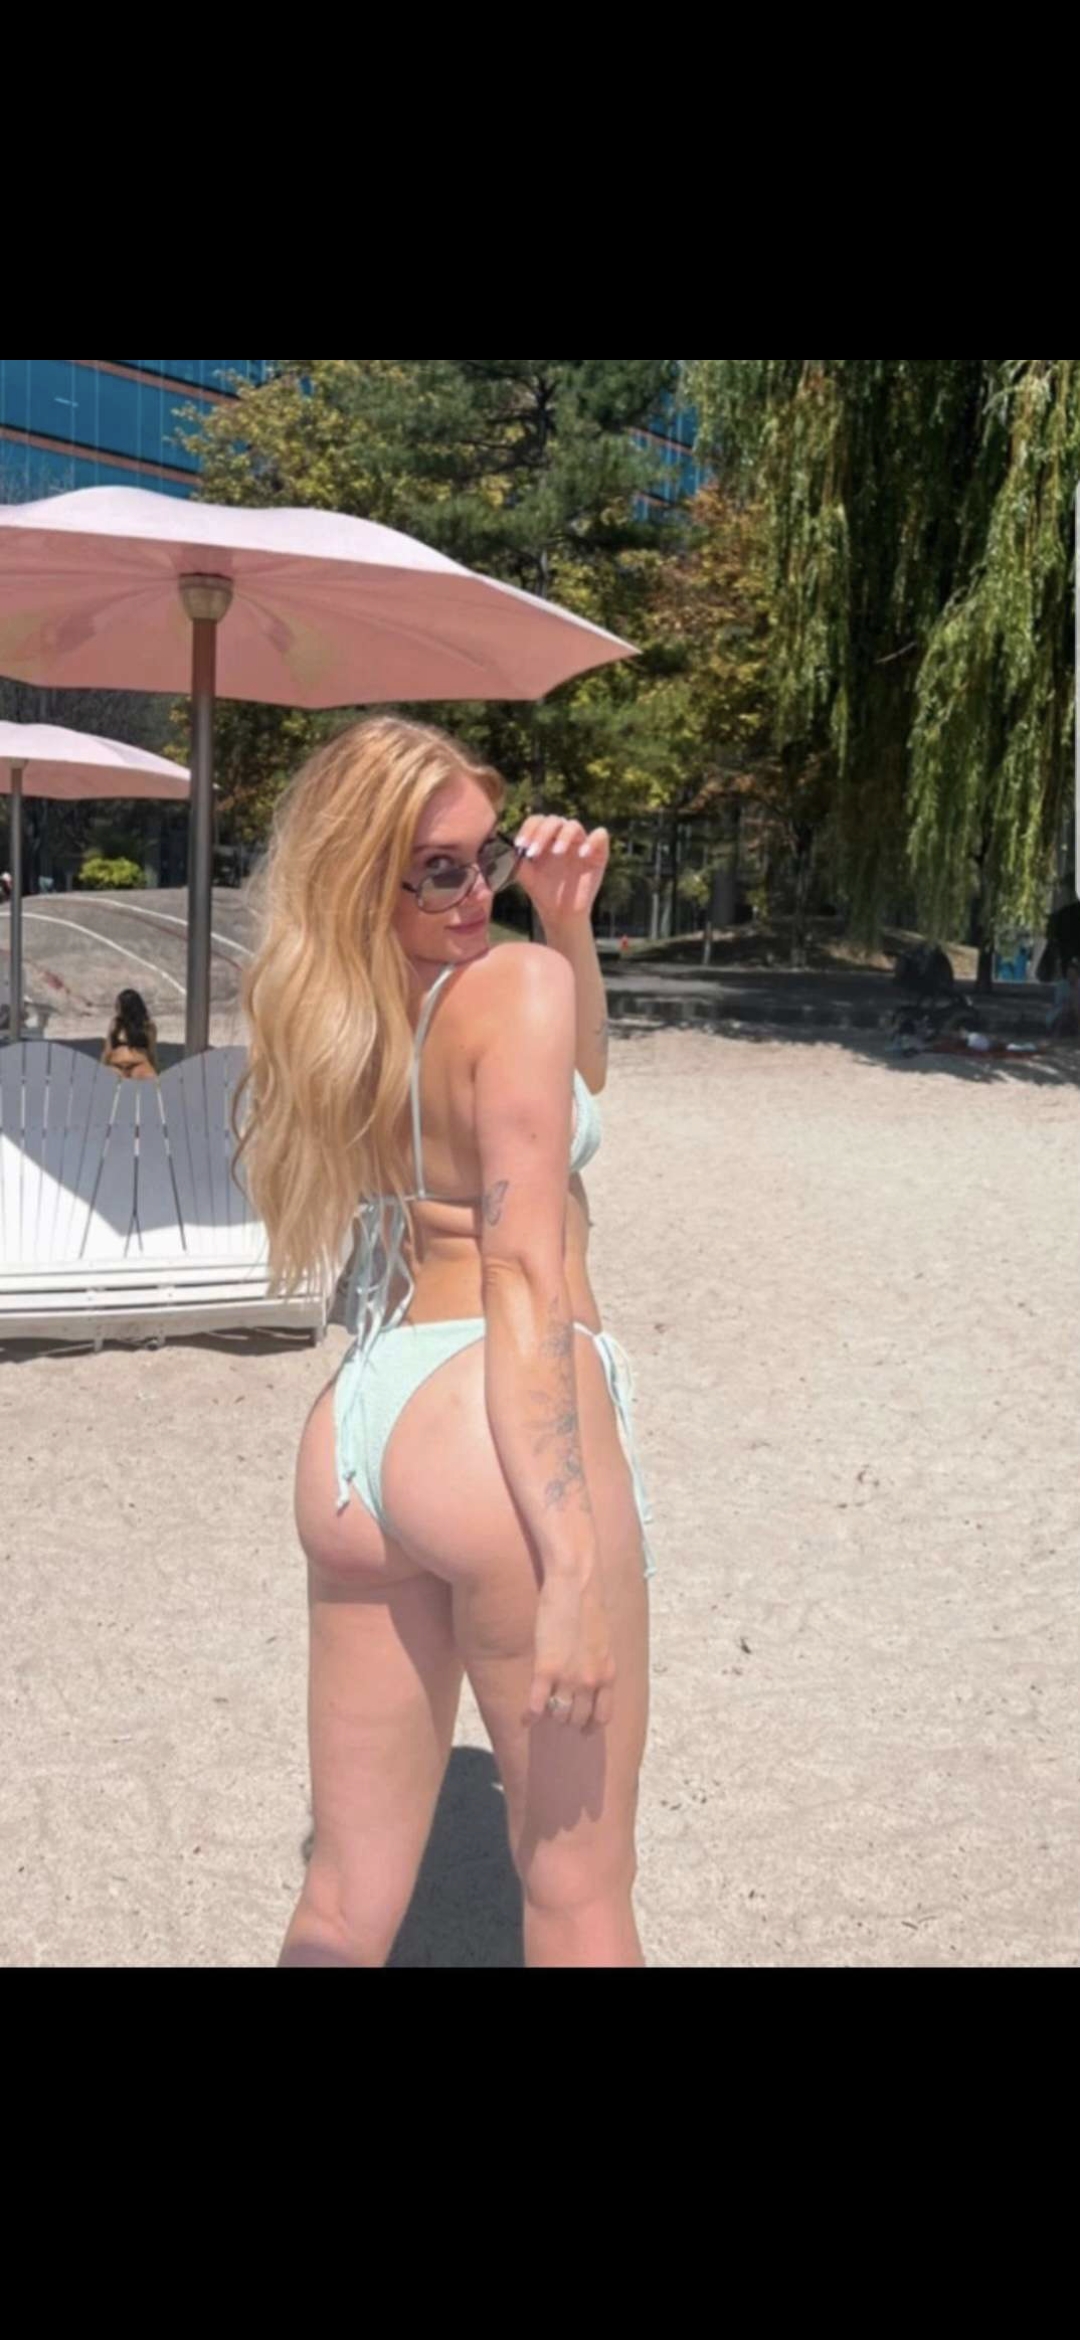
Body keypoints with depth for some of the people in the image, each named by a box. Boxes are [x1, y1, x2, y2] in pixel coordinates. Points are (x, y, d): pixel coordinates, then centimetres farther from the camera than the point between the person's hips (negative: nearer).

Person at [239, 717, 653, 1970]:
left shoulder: (330, 1020, 13)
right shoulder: (514, 983, -9)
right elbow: (523, 1273, -17)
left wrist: (569, 922, 11)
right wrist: (568, 1564, -19)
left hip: (353, 1426, 8)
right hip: (496, 1436, -8)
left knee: (350, 1890, 16)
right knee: (577, 1891, 6)